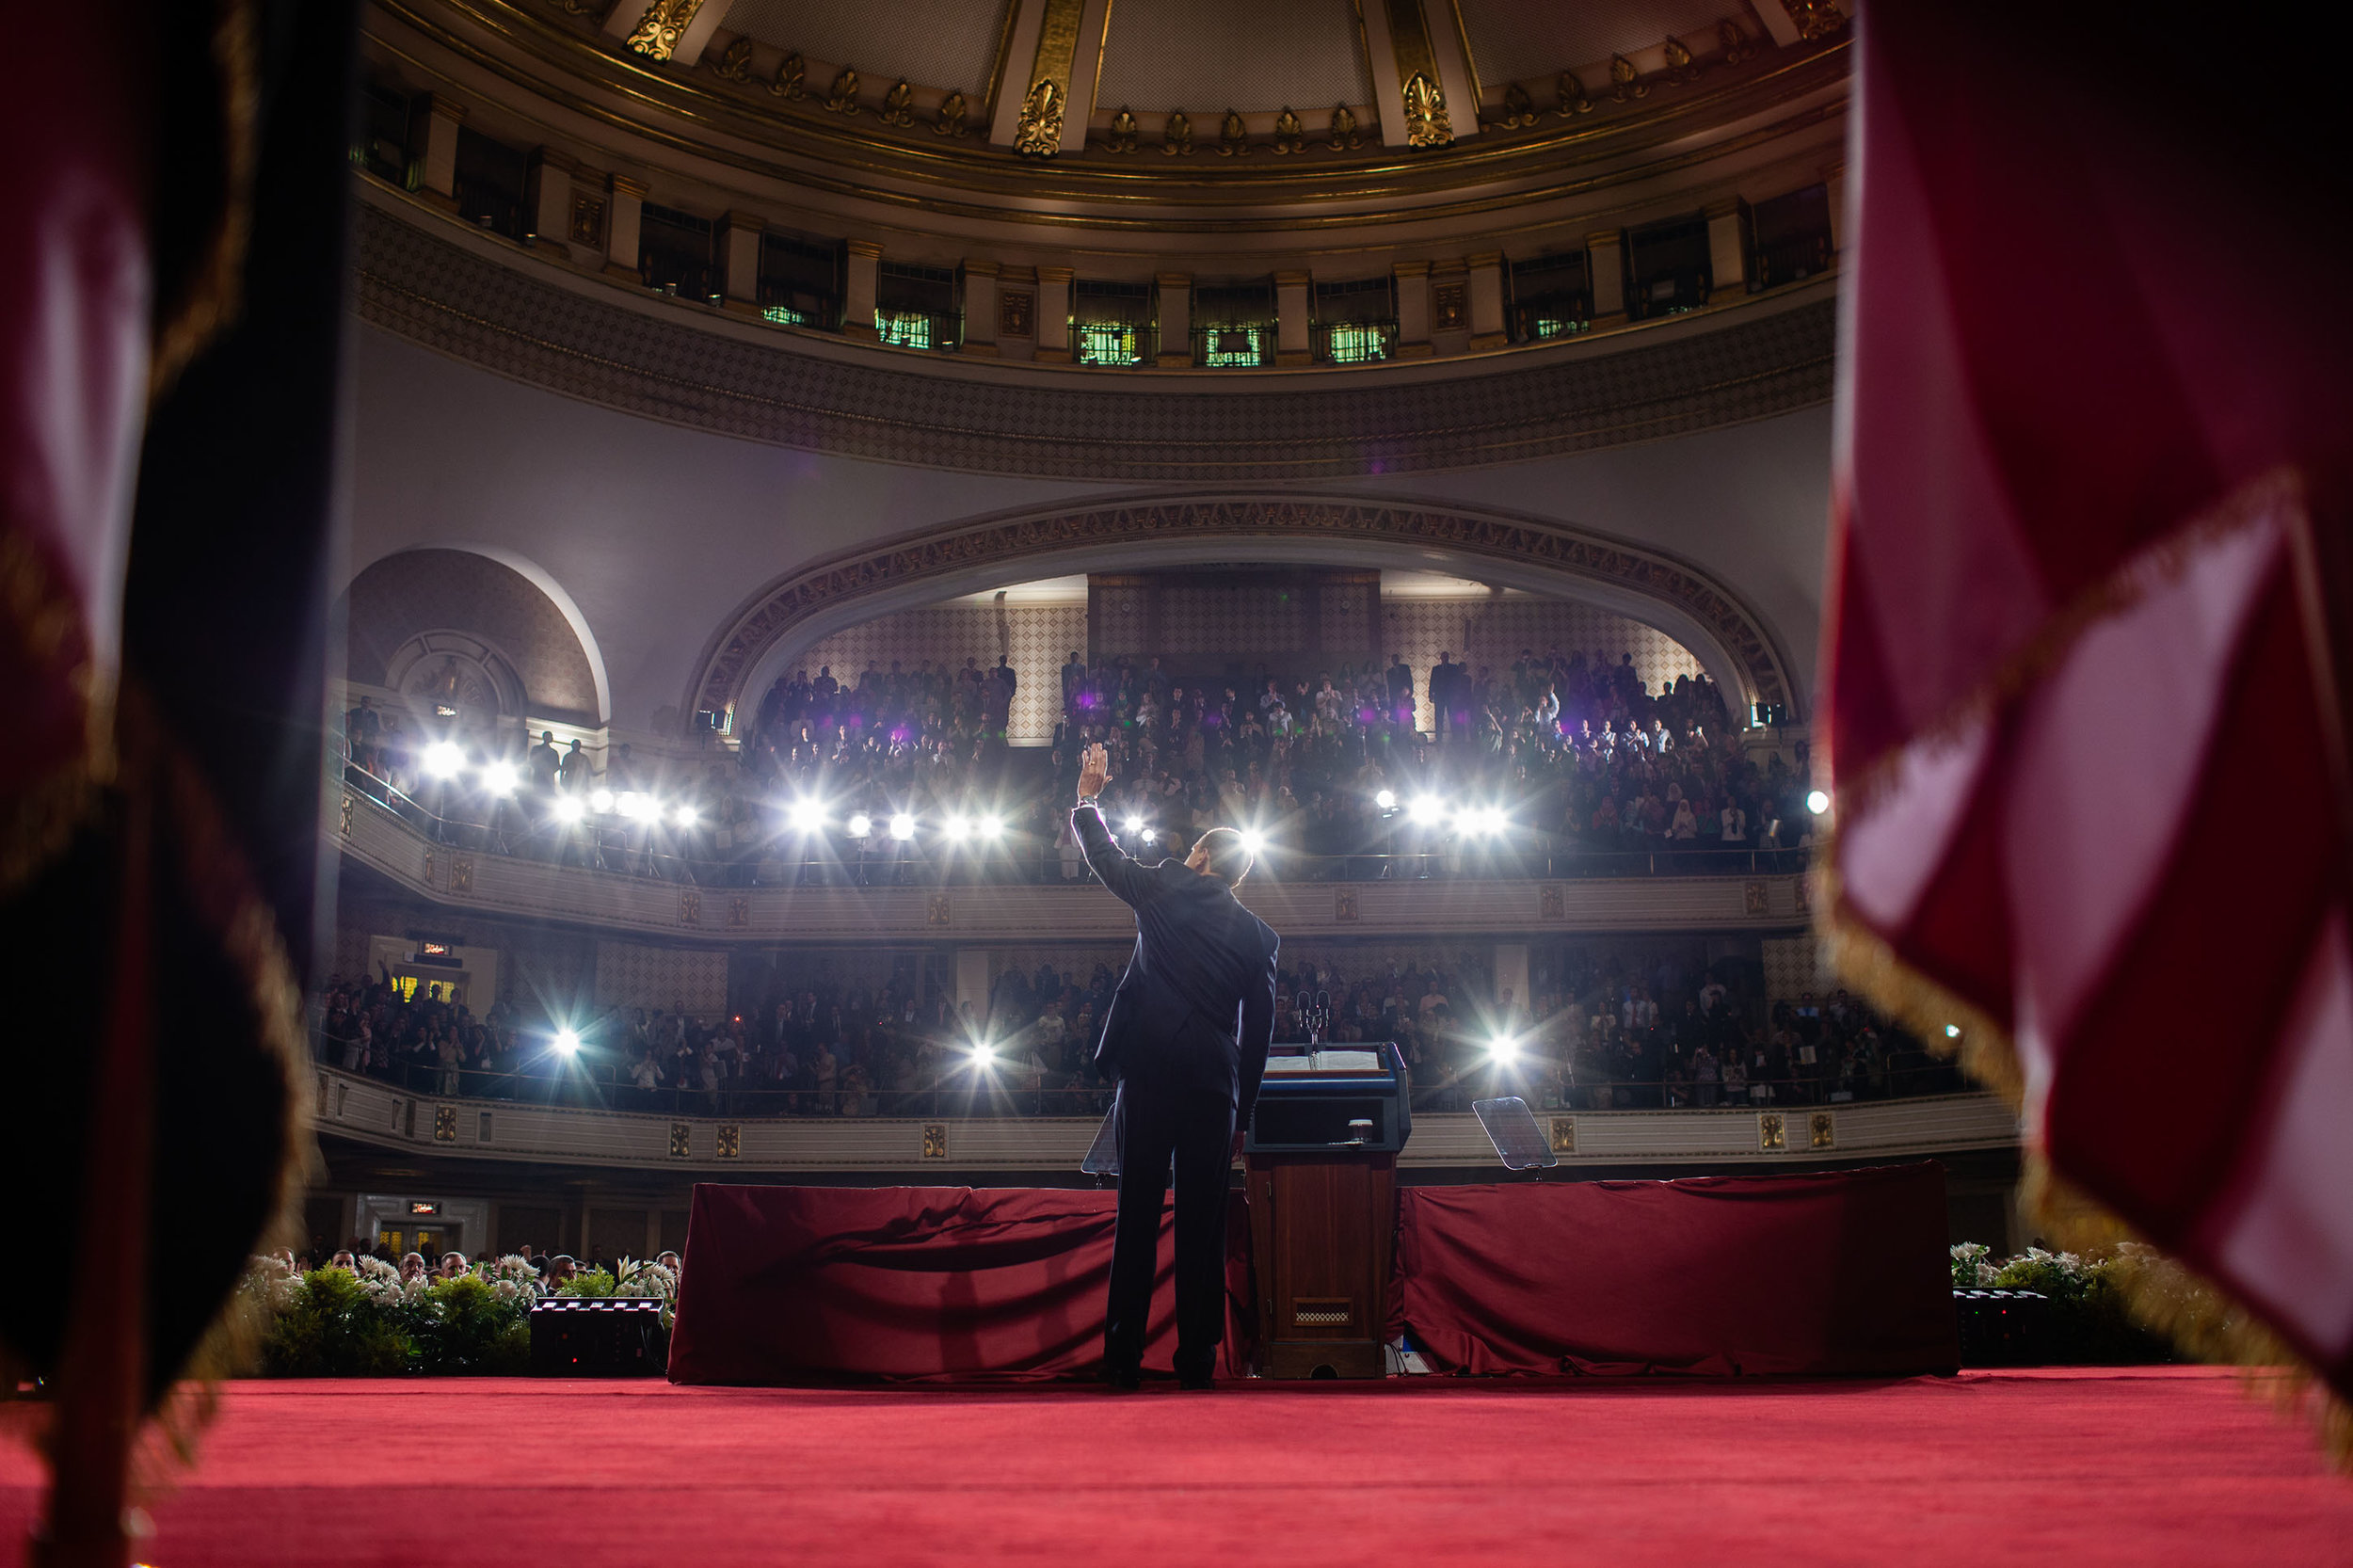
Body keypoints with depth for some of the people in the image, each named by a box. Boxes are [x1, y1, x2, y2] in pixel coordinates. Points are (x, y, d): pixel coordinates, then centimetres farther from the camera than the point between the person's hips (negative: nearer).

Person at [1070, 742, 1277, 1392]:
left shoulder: (1165, 892, 2)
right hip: (1215, 1088, 1)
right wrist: (1242, 1115, 14)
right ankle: (1197, 1359, 9)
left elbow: (1106, 857, 17)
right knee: (1203, 1223, 7)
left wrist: (1087, 799, 35)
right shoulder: (1258, 936, 8)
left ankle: (1123, 1360, 6)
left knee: (1137, 1219, 3)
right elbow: (1258, 1033, 8)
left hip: (1148, 1076, -1)